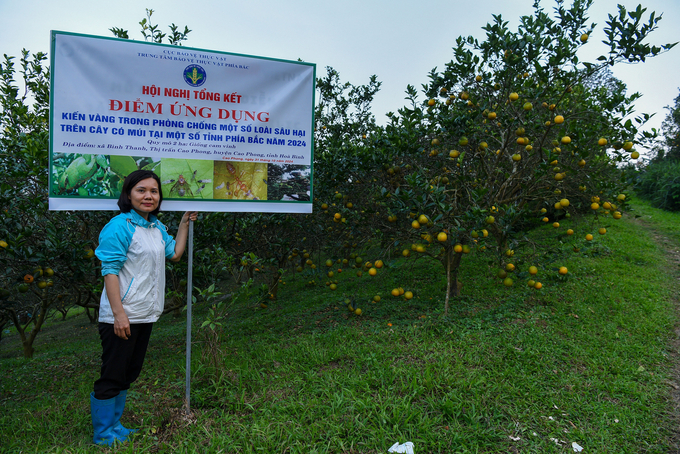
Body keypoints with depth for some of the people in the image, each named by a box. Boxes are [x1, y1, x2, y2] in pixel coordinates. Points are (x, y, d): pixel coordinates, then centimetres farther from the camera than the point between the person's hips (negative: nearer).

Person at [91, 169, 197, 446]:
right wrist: (119, 314, -22)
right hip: (122, 317, -8)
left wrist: (185, 223, 15)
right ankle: (103, 435, 21)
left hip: (146, 316, 8)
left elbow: (175, 254, 20)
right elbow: (109, 270, -18)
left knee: (129, 374, 19)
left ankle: (114, 426, 35)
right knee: (112, 378, 4)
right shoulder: (120, 226, -15)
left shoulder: (157, 227, 10)